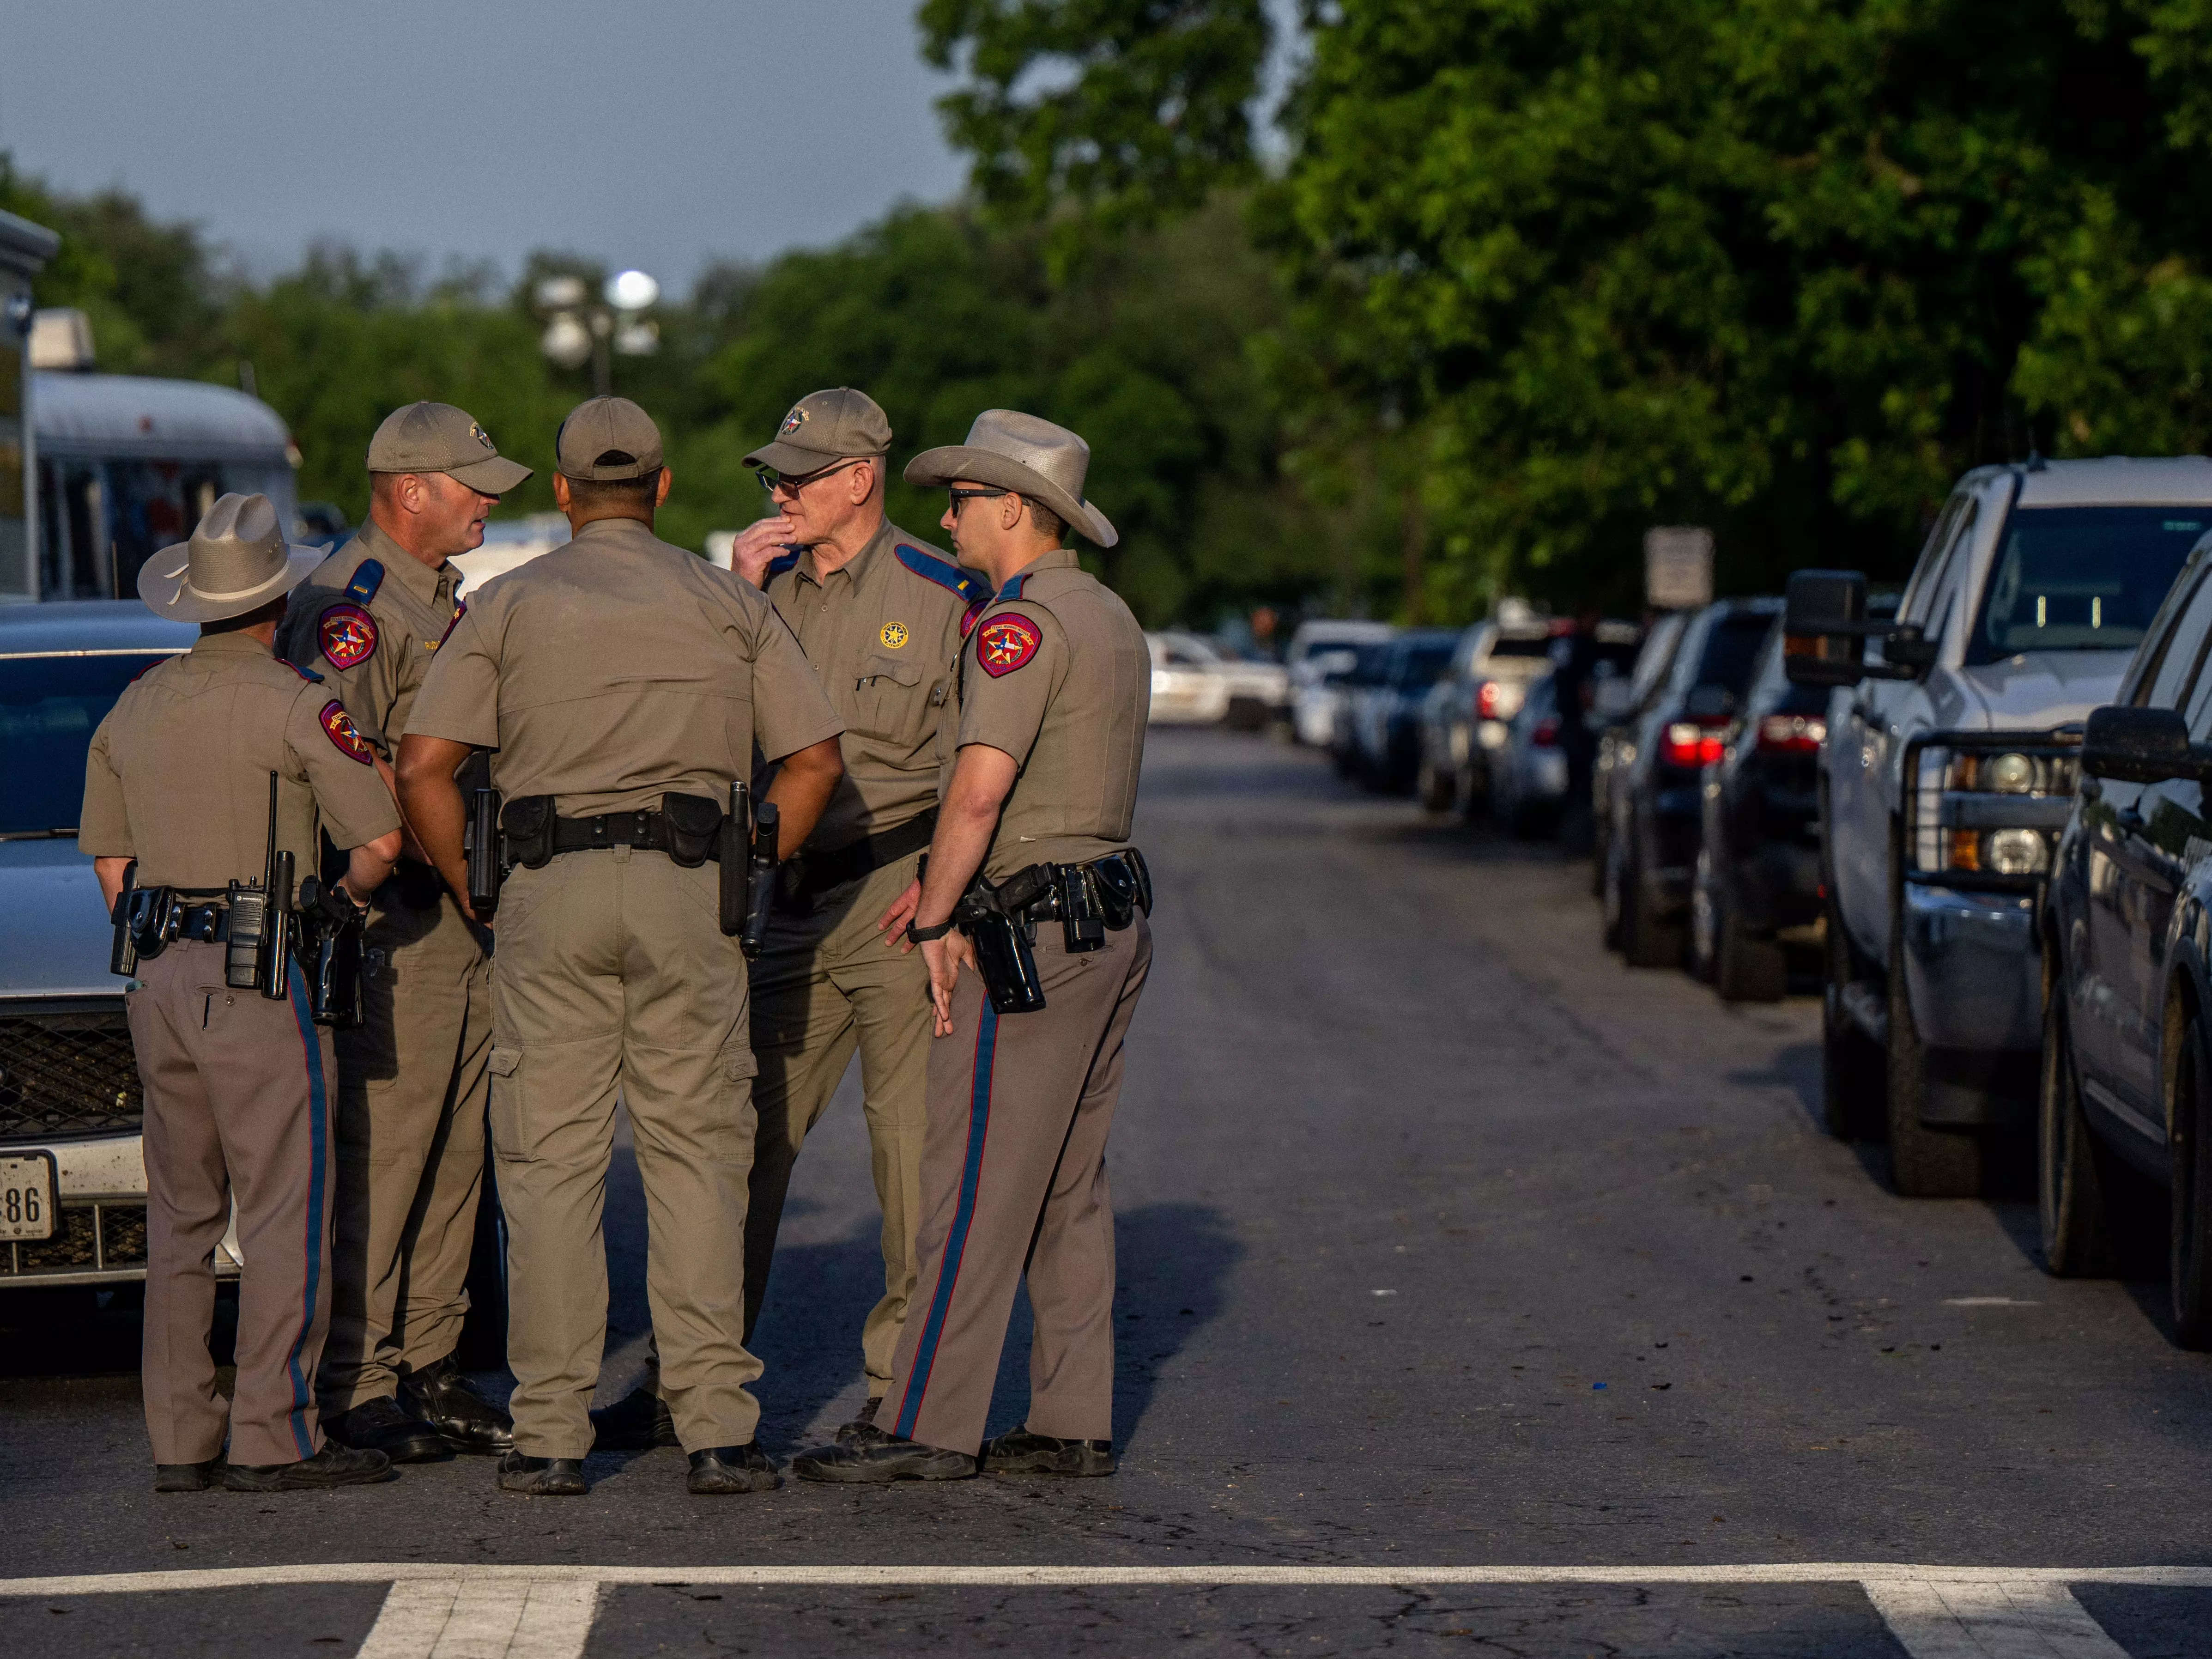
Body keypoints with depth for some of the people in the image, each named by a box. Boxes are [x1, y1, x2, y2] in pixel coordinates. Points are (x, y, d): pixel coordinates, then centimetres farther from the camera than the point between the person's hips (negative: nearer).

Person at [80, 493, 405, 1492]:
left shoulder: (135, 708, 12)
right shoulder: (295, 704, -9)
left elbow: (110, 860, 16)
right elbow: (381, 837, -11)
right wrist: (349, 893, 10)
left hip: (158, 978, 7)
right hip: (261, 976, -7)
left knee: (180, 1215, 11)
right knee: (286, 1211, -4)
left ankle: (181, 1438, 11)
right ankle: (275, 1437, -7)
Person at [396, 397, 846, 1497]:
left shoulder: (509, 604, 7)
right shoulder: (728, 602, 11)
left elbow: (423, 766, -2)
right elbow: (815, 758, 4)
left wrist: (477, 897, 7)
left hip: (548, 887, 0)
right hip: (687, 884, 0)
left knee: (551, 1165, 3)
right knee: (697, 1158, 3)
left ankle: (551, 1436, 1)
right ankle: (717, 1427, -3)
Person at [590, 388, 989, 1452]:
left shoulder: (945, 596, -4)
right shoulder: (775, 586, 11)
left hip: (902, 898, -5)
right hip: (795, 903, 5)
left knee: (916, 1151, -2)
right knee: (742, 1138, 5)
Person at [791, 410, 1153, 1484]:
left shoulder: (1021, 622, -14)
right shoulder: (1110, 617, 17)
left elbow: (979, 788, -22)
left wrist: (937, 922, -13)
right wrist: (950, 884, 13)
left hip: (1037, 932, -10)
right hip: (1114, 922, 10)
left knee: (975, 1185, -8)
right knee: (1068, 1189, 11)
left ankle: (927, 1426, -8)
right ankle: (1074, 1424, 11)